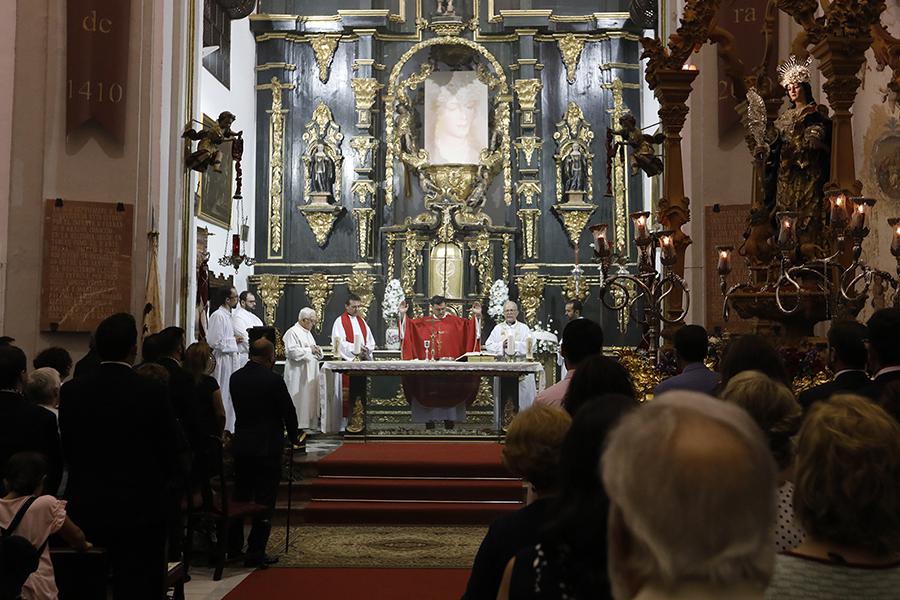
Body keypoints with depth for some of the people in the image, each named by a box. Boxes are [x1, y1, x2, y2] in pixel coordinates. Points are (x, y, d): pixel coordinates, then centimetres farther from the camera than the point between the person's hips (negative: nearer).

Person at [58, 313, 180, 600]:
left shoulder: (72, 391, -4)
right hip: (140, 509, -3)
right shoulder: (153, 392, -13)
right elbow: (170, 452, -5)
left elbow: (68, 449, 5)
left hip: (85, 508, 3)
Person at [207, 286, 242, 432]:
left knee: (229, 397, 13)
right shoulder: (218, 316, -15)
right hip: (222, 361, -9)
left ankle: (228, 429, 19)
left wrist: (235, 340, 6)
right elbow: (215, 342, -20)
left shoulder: (227, 315, 15)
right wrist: (233, 341, -11)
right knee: (222, 398, -4)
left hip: (230, 359, 9)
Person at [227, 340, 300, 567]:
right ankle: (256, 552, 4)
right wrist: (293, 437, 8)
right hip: (267, 447, -6)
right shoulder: (273, 379, -15)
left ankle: (233, 547, 26)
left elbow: (239, 409, 10)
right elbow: (288, 410, -8)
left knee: (239, 497, 17)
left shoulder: (235, 377, 2)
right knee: (264, 501, 2)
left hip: (241, 445, 6)